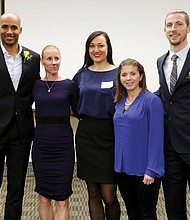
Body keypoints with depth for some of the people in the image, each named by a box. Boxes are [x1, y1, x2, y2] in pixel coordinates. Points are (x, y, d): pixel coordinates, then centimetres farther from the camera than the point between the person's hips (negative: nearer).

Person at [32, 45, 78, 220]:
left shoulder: (69, 85, 0)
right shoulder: (35, 85, 4)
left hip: (63, 145, -2)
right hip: (41, 144, 2)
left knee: (62, 200, 1)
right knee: (44, 197, 12)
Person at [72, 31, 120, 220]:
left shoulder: (118, 74, -2)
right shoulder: (82, 74, 8)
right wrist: (83, 116, 7)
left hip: (110, 136, -3)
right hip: (86, 135, 3)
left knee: (108, 196, -2)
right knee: (93, 193, 9)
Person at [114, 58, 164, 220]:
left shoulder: (152, 100, -11)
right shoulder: (119, 102, 8)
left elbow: (156, 138, -15)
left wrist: (151, 170, -19)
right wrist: (118, 162, 9)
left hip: (144, 171, -6)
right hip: (123, 169, 6)